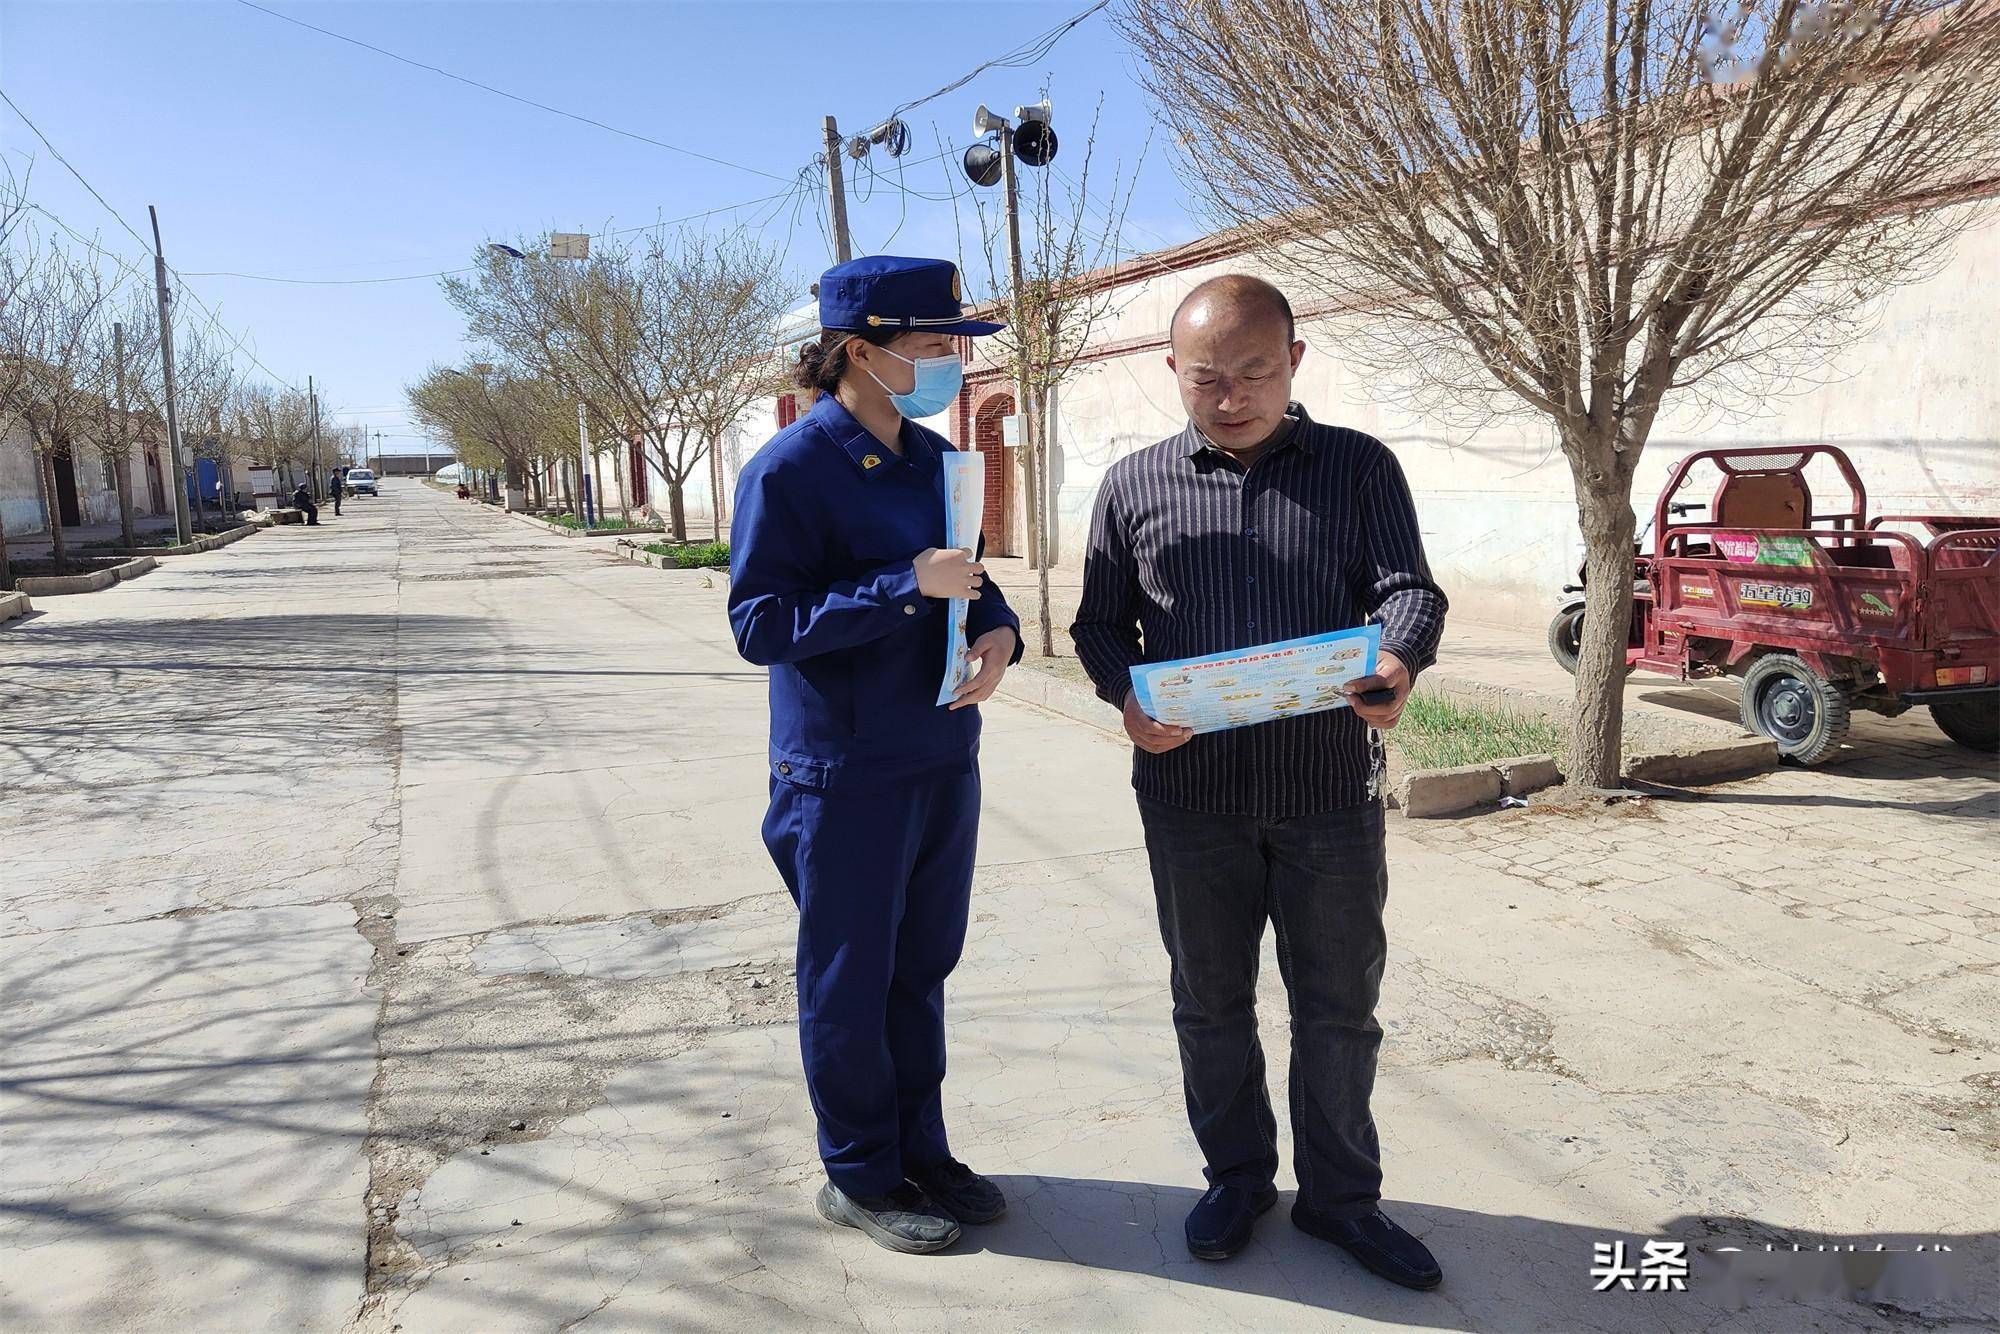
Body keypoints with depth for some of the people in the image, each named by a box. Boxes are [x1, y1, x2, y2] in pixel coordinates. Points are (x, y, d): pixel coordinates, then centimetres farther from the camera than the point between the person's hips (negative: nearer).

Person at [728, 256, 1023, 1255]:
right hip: (844, 773, -7)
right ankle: (860, 1175, 28)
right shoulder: (787, 470, -15)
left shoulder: (935, 459, 7)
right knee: (850, 982, 9)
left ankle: (920, 1150, 36)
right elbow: (759, 623, -18)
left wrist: (997, 628, -7)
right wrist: (908, 586, -25)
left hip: (945, 759, 7)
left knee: (921, 969, 18)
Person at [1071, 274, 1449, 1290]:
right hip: (1191, 794, 1)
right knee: (1211, 1003, 14)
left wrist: (1396, 663, -26)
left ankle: (1341, 1195, 31)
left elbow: (1408, 588, -3)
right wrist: (1127, 695, -13)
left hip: (1331, 791, 0)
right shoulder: (1133, 485, 5)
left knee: (1339, 1006, 11)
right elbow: (1101, 622, 8)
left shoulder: (1359, 468, 3)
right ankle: (1237, 1176, 35)